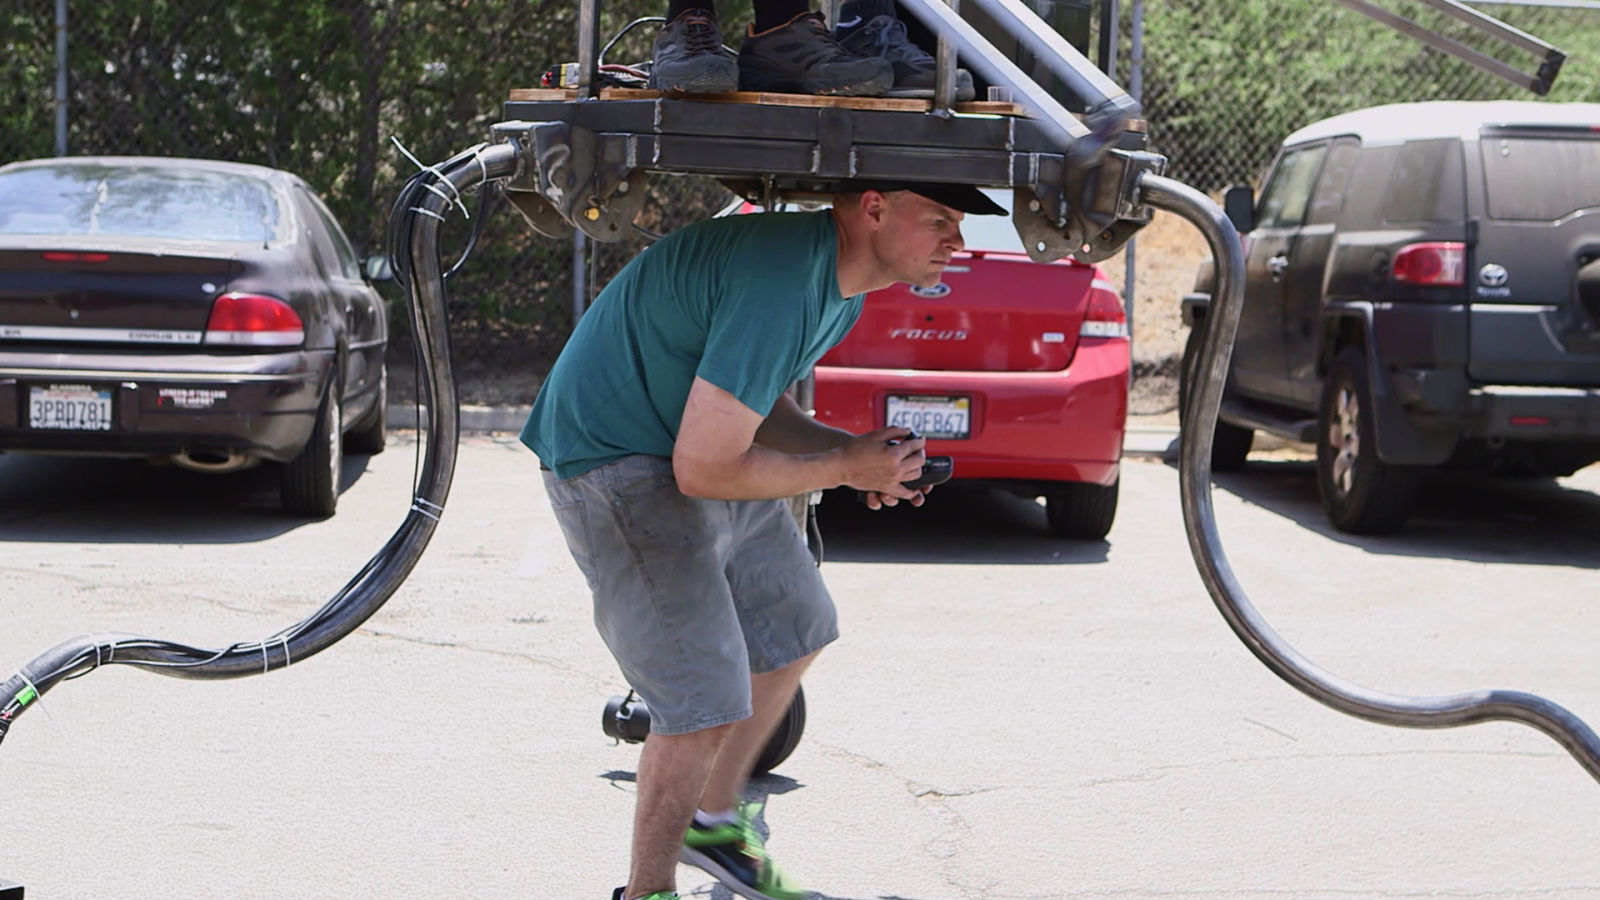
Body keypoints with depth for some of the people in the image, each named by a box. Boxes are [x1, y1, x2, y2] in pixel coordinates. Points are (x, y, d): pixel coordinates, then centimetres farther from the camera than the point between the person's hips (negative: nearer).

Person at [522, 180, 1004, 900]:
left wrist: (850, 447, -4)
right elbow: (703, 468, -28)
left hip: (699, 435, 10)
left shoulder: (846, 280, 1)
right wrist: (841, 468, -16)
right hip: (613, 456, -10)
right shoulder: (782, 281, -32)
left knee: (795, 629, 20)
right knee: (707, 700, -12)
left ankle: (714, 819, 37)